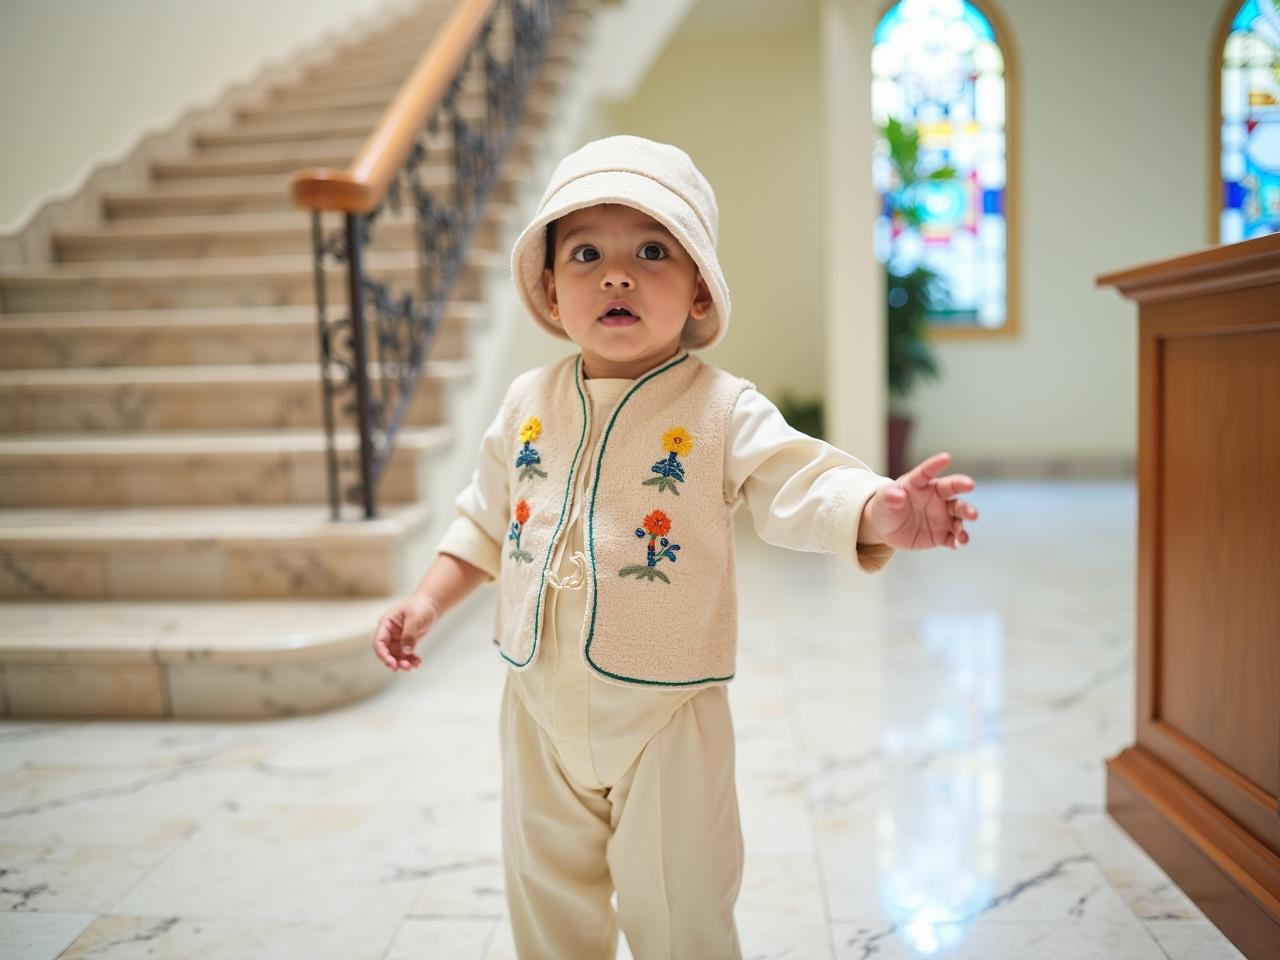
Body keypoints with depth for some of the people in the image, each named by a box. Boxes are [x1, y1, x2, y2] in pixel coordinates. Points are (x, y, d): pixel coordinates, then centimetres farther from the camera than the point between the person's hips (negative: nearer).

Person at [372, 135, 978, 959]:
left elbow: (805, 486, -22)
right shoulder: (527, 403, 0)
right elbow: (489, 518, 11)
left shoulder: (724, 411, -13)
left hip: (665, 712, -4)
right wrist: (431, 597, 4)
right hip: (542, 705, 5)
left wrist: (882, 510, -41)